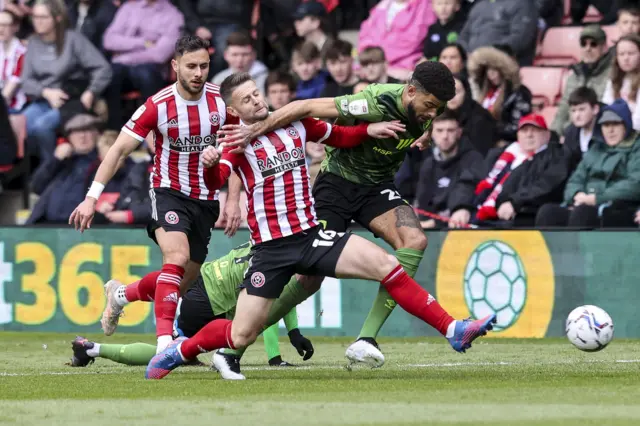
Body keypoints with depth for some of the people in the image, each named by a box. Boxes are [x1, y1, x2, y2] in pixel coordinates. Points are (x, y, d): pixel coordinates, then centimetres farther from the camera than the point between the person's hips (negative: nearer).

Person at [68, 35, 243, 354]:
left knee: (185, 279, 7)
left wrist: (233, 200, -4)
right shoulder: (157, 106, -16)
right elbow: (119, 149, -12)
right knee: (177, 257, -28)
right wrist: (91, 198, -17)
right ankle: (164, 340, -33)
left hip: (205, 199, 4)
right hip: (169, 192, -4)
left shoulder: (221, 102, -8)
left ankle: (119, 294, 33)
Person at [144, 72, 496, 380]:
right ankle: (180, 350, 22)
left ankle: (453, 331, -9)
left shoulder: (295, 122, 7)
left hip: (311, 235, 4)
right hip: (269, 249, -4)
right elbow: (216, 180, -24)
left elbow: (338, 137, 23)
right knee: (241, 336, -6)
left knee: (387, 265, -12)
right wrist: (209, 165, -46)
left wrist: (370, 130, 5)